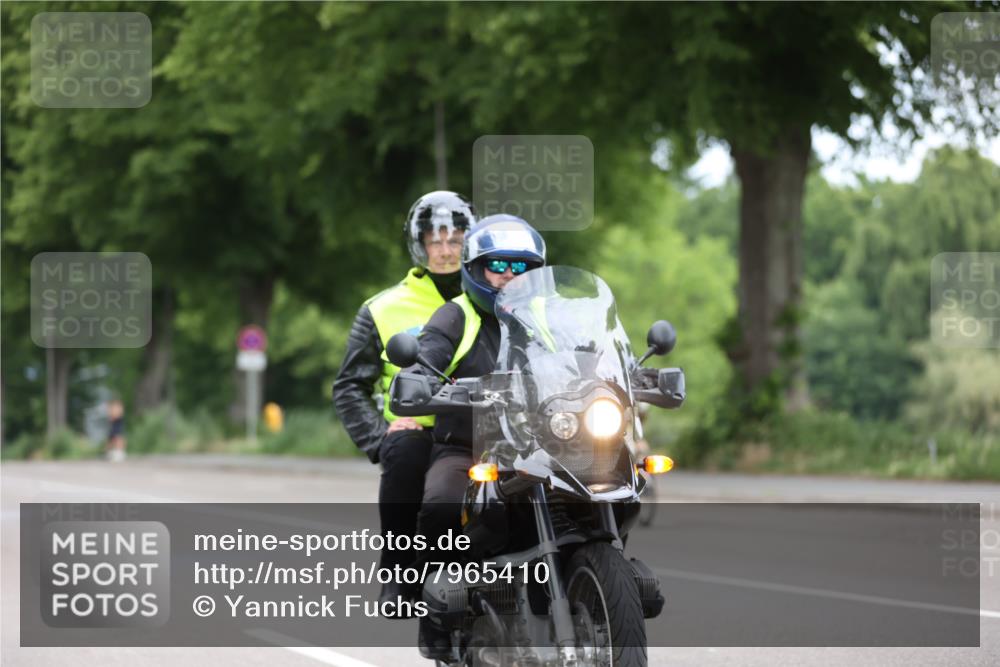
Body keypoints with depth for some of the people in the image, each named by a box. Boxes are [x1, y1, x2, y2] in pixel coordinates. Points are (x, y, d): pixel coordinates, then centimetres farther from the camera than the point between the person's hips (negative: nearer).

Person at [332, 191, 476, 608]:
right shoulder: (384, 310, 15)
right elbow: (350, 387, 13)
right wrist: (380, 435, -5)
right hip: (418, 429, -1)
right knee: (404, 449, -38)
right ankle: (398, 572, -25)